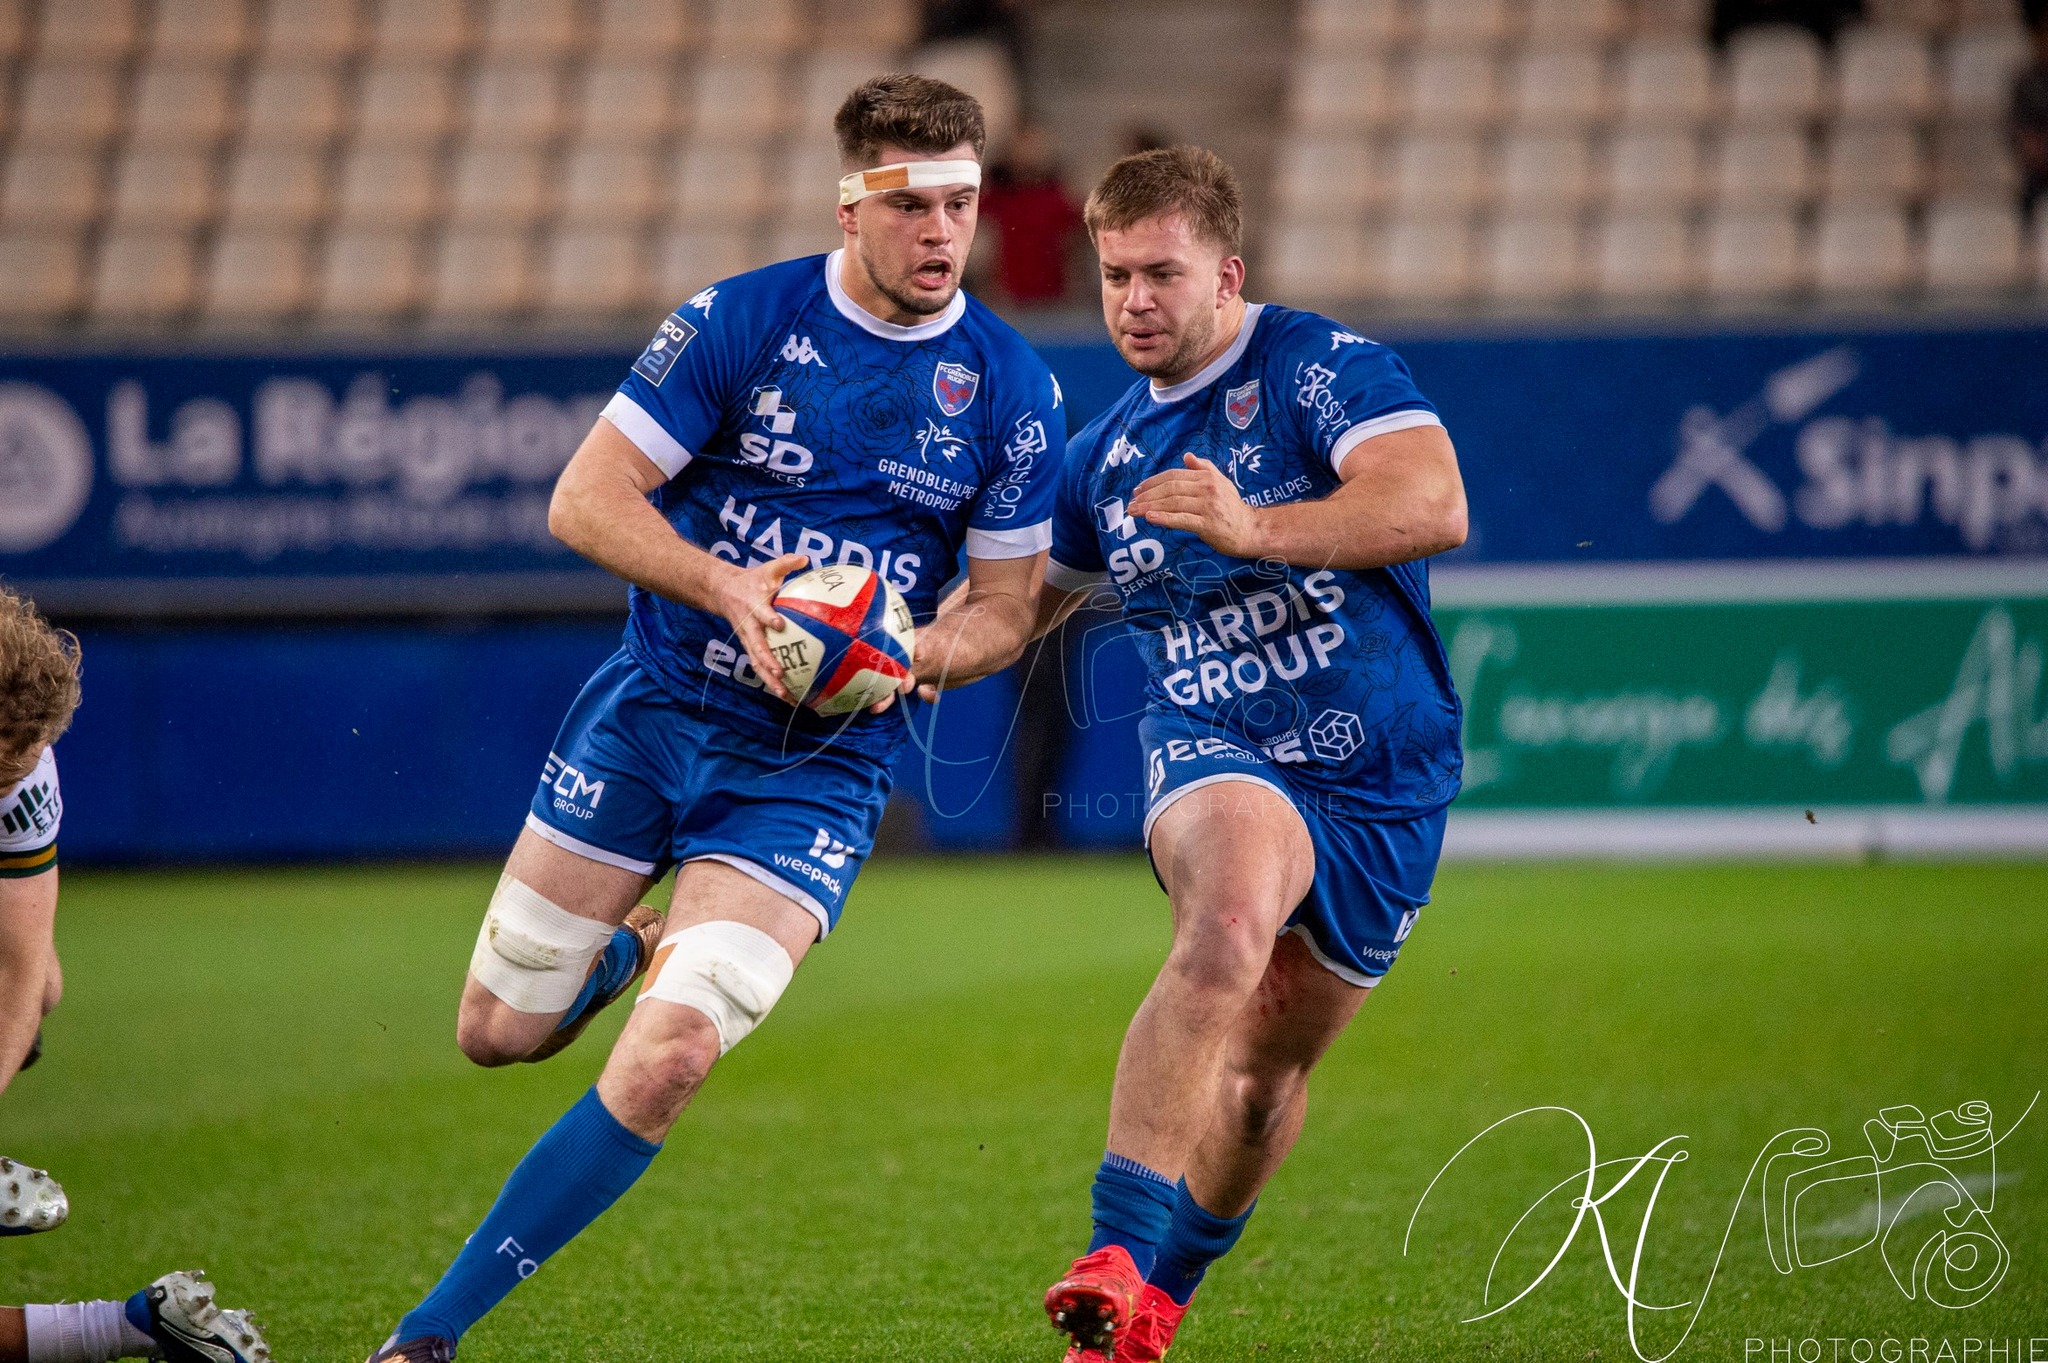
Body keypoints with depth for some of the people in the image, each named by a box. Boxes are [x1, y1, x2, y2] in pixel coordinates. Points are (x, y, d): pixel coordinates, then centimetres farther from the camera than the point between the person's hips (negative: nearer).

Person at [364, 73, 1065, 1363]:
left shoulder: (1015, 392, -3)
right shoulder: (736, 322, -8)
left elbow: (1008, 607, 4)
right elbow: (584, 500, -8)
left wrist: (912, 656, -18)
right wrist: (728, 588, -24)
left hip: (817, 764, -1)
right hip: (648, 712, 1)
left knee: (665, 1060, -17)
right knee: (499, 1033, 7)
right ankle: (633, 949, 43)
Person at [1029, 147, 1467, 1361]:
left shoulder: (1321, 366, -9)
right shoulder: (1109, 454, 10)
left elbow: (1435, 506, -26)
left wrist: (1252, 529, -38)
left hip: (1383, 779, -1)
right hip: (1218, 759, 1)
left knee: (1268, 1076, 11)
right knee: (1232, 915, -34)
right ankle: (1116, 1264, -43)